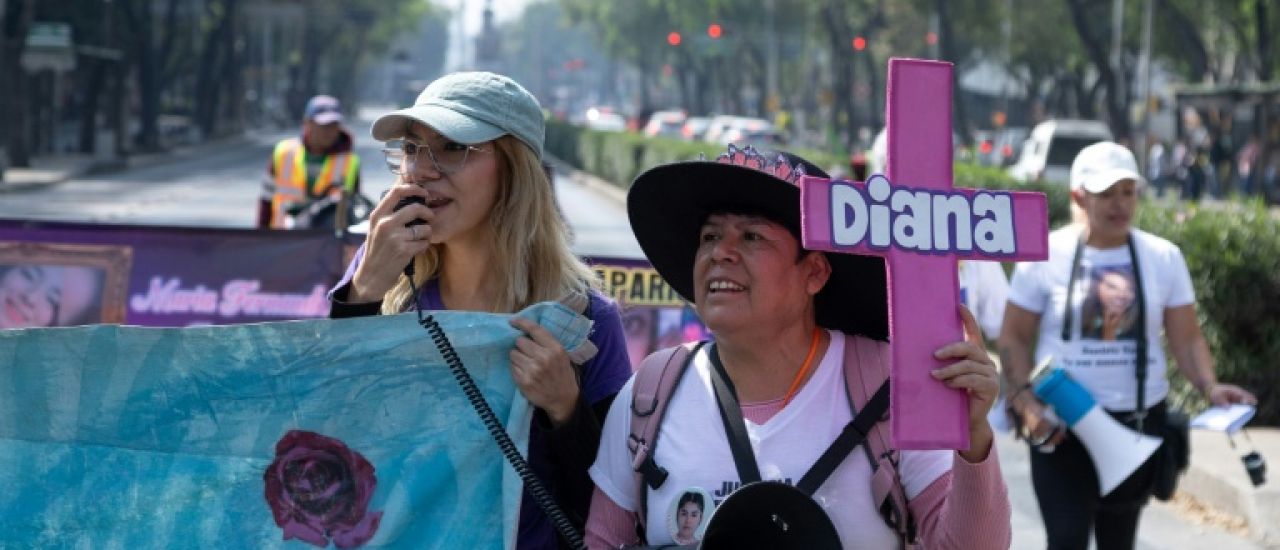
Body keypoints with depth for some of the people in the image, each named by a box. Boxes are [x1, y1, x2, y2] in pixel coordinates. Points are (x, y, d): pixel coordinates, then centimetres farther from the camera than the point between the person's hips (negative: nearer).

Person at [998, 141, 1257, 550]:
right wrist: (1024, 399, -13)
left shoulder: (1164, 258, 2)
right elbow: (1014, 337, 1)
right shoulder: (1046, 255, -4)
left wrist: (1209, 387, -14)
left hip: (1140, 423, 3)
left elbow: (1187, 338, 4)